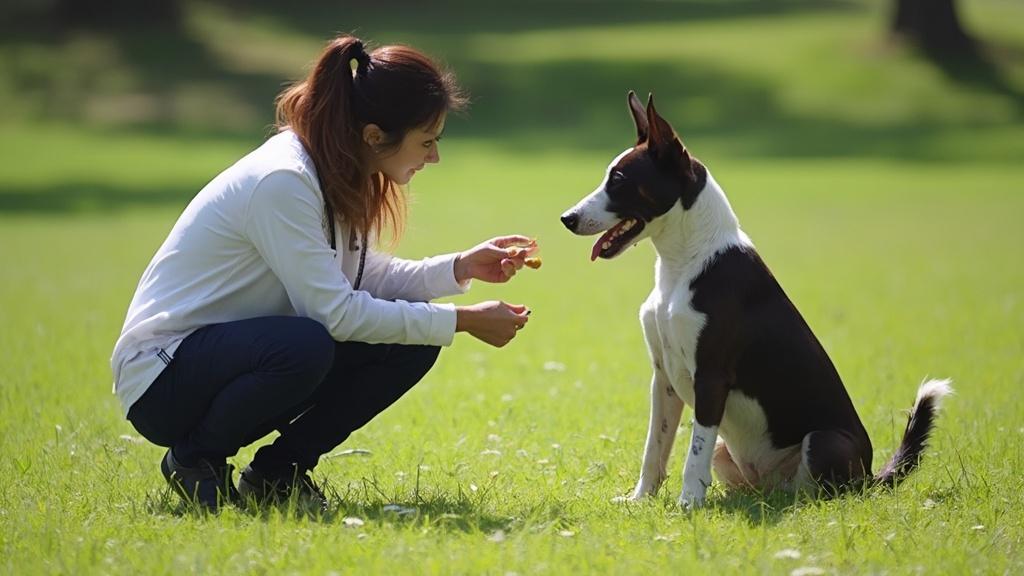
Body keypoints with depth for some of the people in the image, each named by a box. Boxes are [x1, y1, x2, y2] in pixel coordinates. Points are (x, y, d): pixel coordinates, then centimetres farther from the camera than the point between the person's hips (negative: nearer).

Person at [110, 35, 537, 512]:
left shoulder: (342, 177, 1)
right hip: (162, 381, -8)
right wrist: (464, 321, -21)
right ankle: (193, 459, -10)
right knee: (305, 344, -37)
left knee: (412, 341, -6)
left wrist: (462, 268, -4)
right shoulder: (281, 181, -25)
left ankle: (276, 470, 4)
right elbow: (335, 311, -26)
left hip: (240, 353, 8)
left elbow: (362, 278, 9)